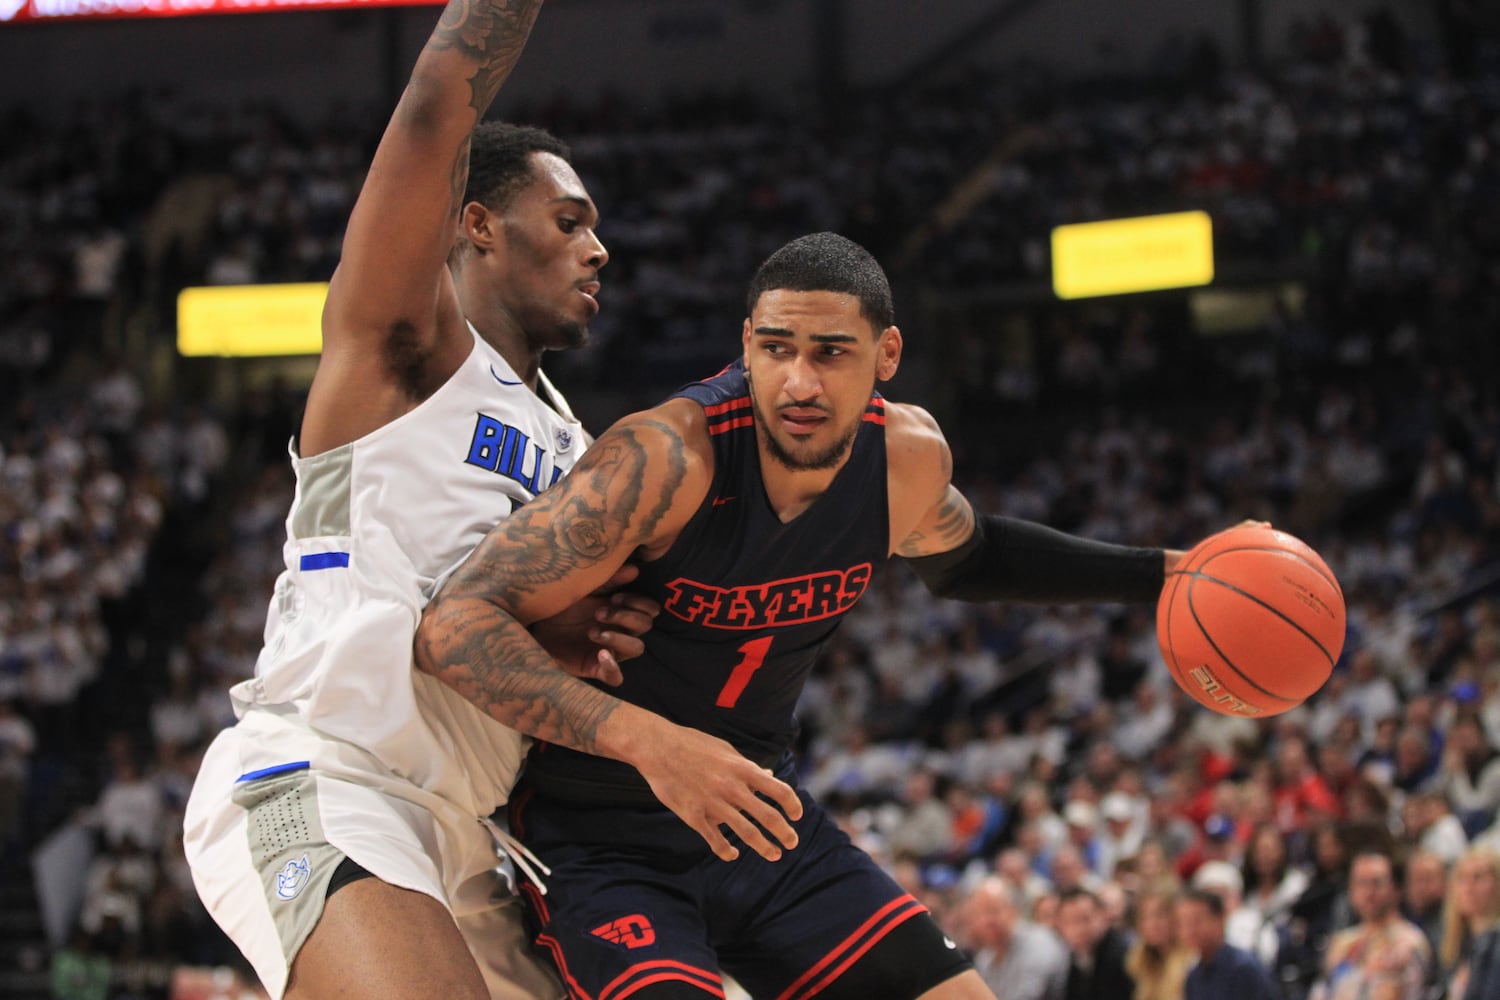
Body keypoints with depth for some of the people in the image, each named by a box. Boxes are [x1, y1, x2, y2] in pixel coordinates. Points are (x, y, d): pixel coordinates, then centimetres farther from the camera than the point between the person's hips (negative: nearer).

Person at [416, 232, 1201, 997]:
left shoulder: (908, 458, -6)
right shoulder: (667, 458, -28)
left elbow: (960, 556, 21)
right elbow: (456, 626, -32)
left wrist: (1156, 575, 14)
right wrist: (644, 739, -43)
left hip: (757, 818, 7)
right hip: (606, 843, -7)